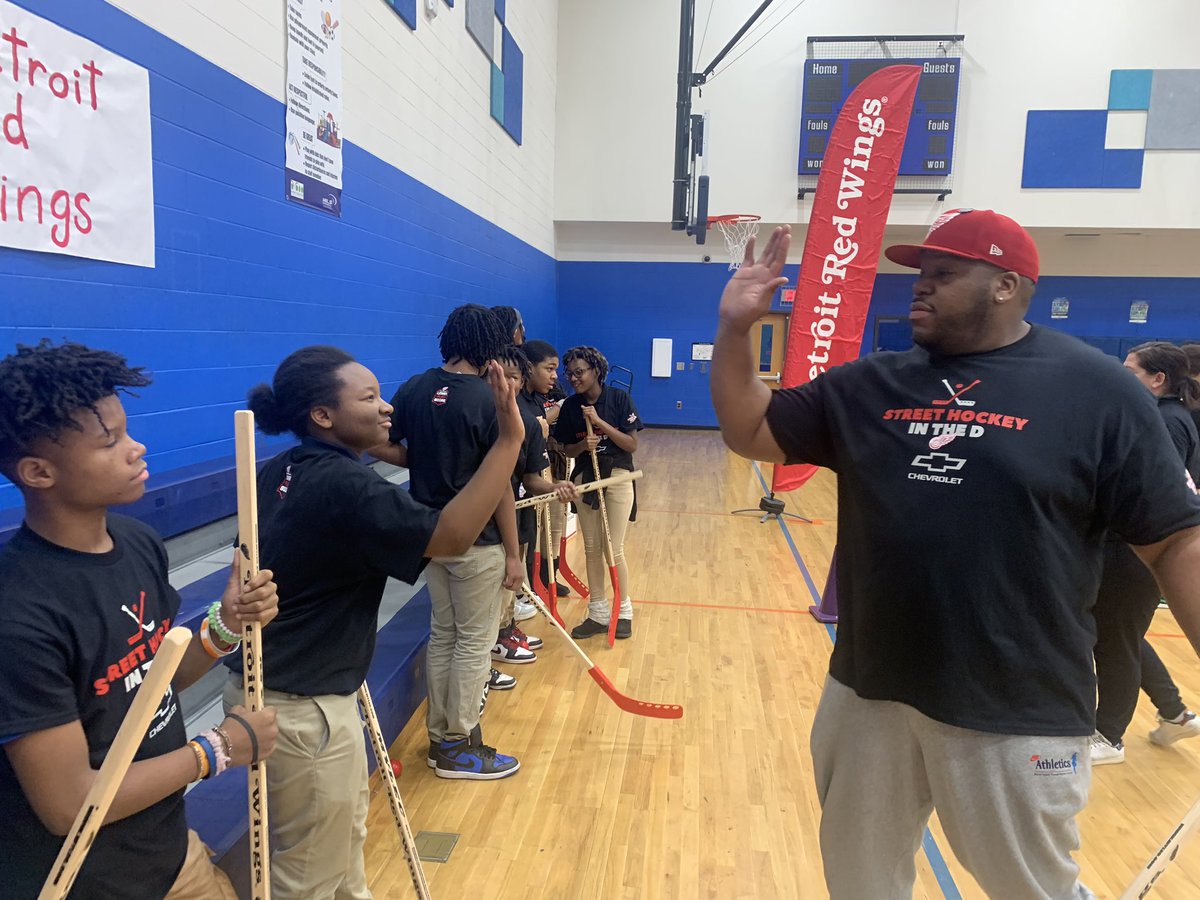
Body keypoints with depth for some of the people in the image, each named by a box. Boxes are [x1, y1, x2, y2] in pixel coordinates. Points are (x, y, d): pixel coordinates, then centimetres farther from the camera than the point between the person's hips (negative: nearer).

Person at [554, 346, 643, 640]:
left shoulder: (619, 398, -11)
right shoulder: (571, 406, -1)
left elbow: (632, 445, -13)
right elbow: (568, 450, 4)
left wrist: (599, 422, -21)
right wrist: (584, 445, -17)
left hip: (617, 477, -4)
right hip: (585, 478, 4)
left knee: (613, 549, -1)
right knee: (591, 548, 9)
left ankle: (624, 611, 19)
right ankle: (598, 613, 21)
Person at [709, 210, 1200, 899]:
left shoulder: (1096, 389, -7)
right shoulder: (871, 385, 3)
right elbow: (751, 433, 6)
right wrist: (736, 329, -6)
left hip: (1017, 712, -4)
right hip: (869, 691, 4)